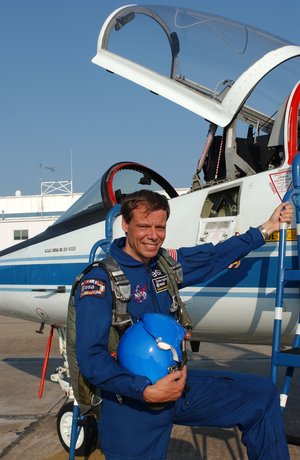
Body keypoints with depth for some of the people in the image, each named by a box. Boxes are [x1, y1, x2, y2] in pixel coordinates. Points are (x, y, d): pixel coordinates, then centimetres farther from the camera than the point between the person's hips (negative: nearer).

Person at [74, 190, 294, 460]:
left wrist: (268, 227, 23)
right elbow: (91, 359, -23)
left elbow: (213, 257, 19)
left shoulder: (165, 265, 4)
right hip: (132, 405, -7)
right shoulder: (100, 280, -18)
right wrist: (148, 392, -29)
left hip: (176, 384, 7)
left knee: (263, 395, 7)